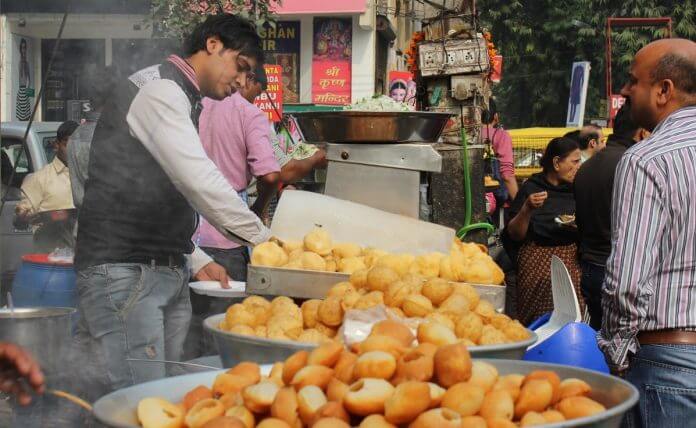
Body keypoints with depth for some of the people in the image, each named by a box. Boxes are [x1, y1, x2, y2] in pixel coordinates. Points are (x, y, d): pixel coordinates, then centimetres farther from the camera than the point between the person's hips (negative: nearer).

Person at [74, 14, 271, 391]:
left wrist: (197, 260, 15)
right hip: (124, 271, -10)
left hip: (169, 274, 10)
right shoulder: (157, 89, -8)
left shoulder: (183, 101, 23)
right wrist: (262, 237, -12)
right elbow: (198, 179, -19)